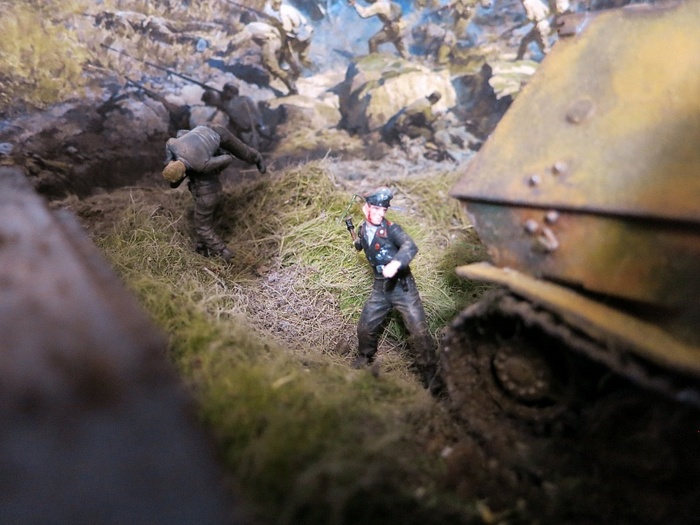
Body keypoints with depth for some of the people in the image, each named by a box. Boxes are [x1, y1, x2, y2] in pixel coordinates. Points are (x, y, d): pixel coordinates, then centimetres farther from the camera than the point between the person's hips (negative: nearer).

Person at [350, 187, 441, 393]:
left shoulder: (391, 229, -16)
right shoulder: (362, 229, 2)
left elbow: (410, 246, -38)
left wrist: (396, 263, -53)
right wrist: (358, 241, 10)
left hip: (402, 286, -5)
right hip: (380, 288, 5)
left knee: (419, 331, -11)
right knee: (365, 328, 12)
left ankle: (431, 376, 1)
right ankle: (364, 359, 40)